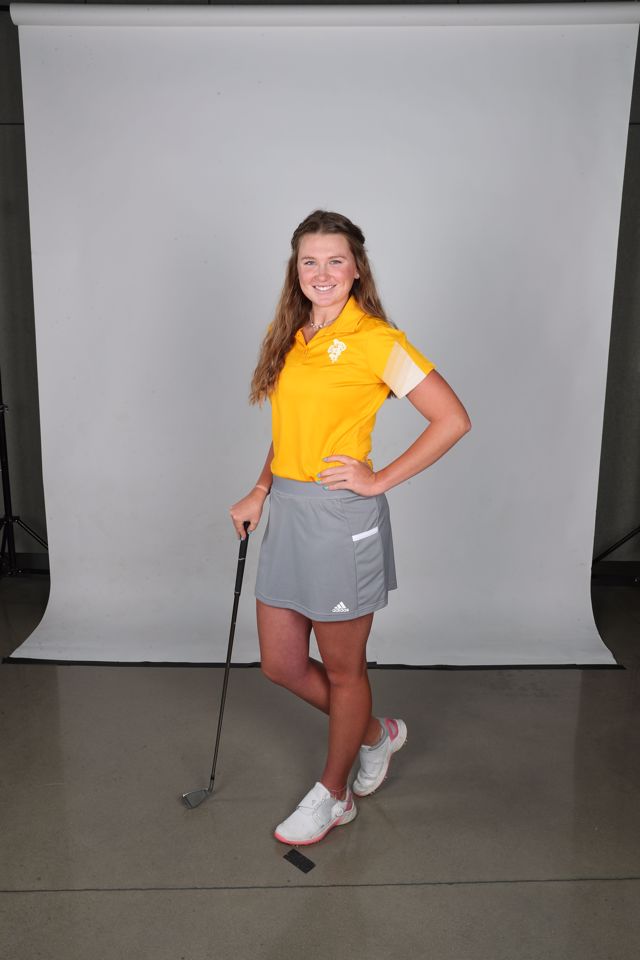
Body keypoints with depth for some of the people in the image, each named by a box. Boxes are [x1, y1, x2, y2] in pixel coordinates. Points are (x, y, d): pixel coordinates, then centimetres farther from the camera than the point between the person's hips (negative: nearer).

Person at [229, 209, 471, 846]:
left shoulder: (375, 341, -11)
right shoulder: (290, 338, 11)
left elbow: (453, 419, -13)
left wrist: (380, 480, -13)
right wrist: (260, 493, 11)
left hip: (341, 518, -7)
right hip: (287, 510, 8)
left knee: (342, 669, 11)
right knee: (281, 663, 14)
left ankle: (332, 796, 34)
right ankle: (375, 734, 40)